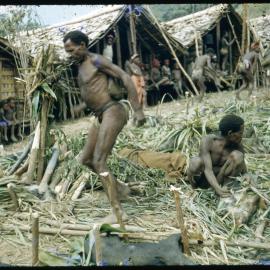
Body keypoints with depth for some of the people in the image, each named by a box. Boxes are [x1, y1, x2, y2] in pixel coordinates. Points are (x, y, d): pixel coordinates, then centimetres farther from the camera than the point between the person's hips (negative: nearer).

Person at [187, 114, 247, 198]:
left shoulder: (238, 146, -15)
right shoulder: (208, 141, -25)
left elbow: (244, 171, -6)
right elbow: (208, 169, -34)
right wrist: (217, 188, -49)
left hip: (220, 178, 2)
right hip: (203, 178, -2)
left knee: (238, 155, -24)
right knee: (196, 162, -38)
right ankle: (193, 187, -7)